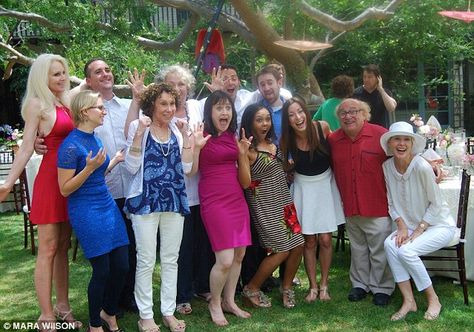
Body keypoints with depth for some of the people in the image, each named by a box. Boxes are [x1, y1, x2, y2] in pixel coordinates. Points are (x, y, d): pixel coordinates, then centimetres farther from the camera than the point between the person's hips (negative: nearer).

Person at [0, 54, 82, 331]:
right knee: (48, 248, -1)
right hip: (50, 176, -7)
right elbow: (27, 147, -9)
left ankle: (63, 307, 23)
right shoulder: (37, 104, -6)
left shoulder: (68, 101, 13)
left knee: (63, 246, 12)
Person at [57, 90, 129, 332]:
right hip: (87, 212, -8)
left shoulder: (95, 139, 11)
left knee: (122, 266, 7)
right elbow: (65, 189, -14)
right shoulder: (71, 145, -15)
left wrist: (115, 160, 13)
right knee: (102, 270, 0)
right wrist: (90, 167, -24)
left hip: (108, 206, 8)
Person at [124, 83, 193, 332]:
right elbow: (131, 167, -9)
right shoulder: (138, 127, -2)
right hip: (145, 201, -4)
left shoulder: (177, 129, 9)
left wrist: (185, 136, -3)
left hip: (174, 201, 4)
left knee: (171, 259, 10)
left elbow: (186, 168, 3)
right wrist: (139, 134, -17)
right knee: (146, 260, 1)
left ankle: (169, 312, 22)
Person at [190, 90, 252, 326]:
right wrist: (196, 146, -20)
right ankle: (214, 303, 15)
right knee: (225, 260, -9)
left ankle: (229, 301, 27)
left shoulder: (233, 137, 11)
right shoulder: (202, 136, -4)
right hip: (214, 200, -6)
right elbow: (191, 171, -9)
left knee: (239, 254, 9)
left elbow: (245, 181, 14)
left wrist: (243, 153, -1)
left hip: (237, 199, 6)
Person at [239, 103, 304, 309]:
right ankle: (251, 289, 11)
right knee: (282, 250, -6)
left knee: (298, 245, 3)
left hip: (284, 201, 7)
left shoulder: (272, 143, 9)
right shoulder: (248, 150, -13)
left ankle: (287, 288, 23)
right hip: (265, 205, -7)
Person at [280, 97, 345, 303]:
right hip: (304, 187, 0)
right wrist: (289, 164, -19)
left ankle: (324, 284, 17)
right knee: (309, 241, 3)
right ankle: (313, 286, 17)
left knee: (325, 239, 1)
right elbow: (286, 169, 3)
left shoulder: (322, 127, -15)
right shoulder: (287, 141, -12)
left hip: (326, 184, 0)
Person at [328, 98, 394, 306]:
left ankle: (382, 288, 22)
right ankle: (360, 284, 32)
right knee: (357, 248, 18)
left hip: (378, 206, -4)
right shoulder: (333, 140, 2)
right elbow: (332, 170, 13)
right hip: (350, 208, 4)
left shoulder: (381, 135, -11)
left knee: (380, 250, 6)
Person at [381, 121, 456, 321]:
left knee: (406, 251, -26)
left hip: (439, 225, -5)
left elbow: (436, 205, -16)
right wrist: (401, 227, -11)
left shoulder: (422, 167, -23)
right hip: (412, 225, 5)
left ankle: (433, 299, -3)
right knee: (390, 244, -22)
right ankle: (408, 301, -11)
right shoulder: (387, 166, -5)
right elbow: (392, 203, 2)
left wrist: (417, 232, -17)